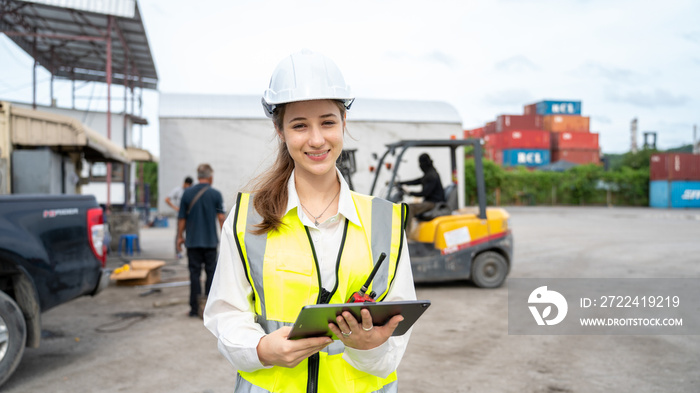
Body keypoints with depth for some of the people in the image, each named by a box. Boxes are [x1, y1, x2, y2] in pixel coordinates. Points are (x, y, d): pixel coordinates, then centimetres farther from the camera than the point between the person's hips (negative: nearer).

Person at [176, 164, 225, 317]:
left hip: (192, 241, 1)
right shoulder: (215, 194, -4)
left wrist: (180, 236, 14)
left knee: (194, 273, 4)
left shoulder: (187, 193, 0)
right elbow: (221, 217, -4)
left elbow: (181, 218, 3)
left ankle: (195, 308, 3)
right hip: (210, 240, -1)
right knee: (211, 272, 8)